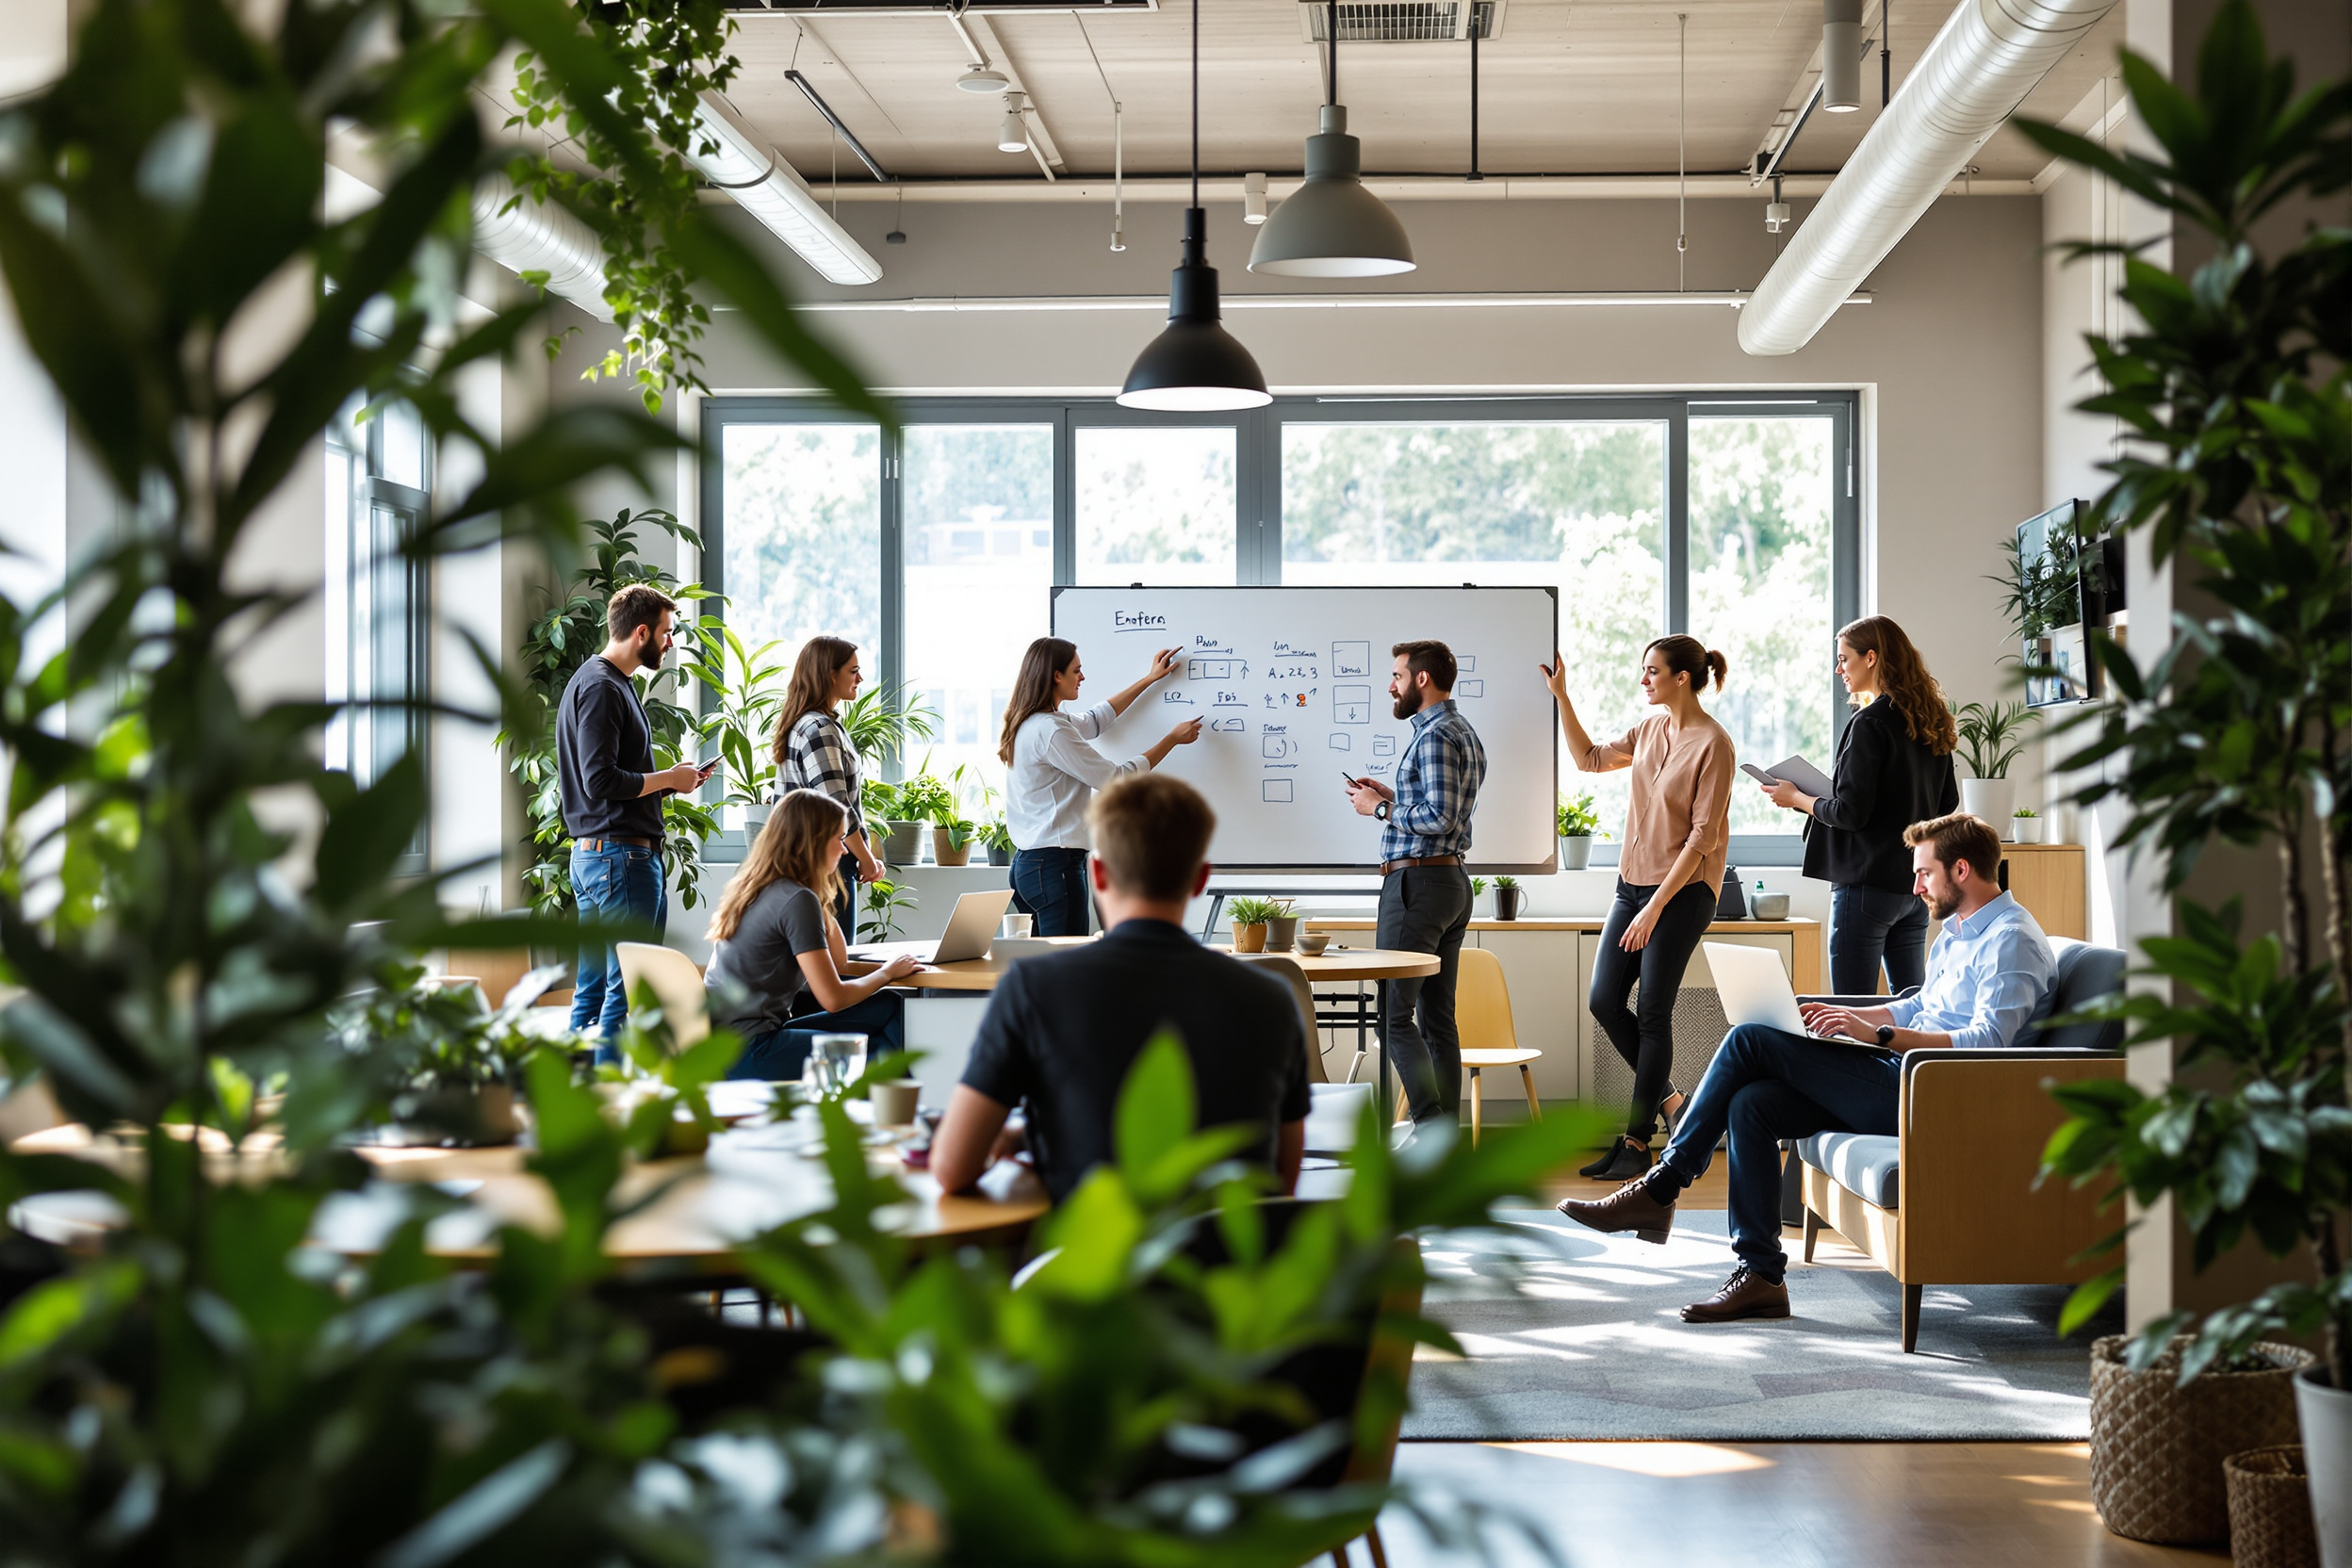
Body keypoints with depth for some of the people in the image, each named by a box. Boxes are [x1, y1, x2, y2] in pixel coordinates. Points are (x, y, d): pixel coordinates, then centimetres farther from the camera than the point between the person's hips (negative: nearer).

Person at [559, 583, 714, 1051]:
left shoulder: (605, 681, 19)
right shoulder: (602, 687, -13)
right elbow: (601, 782, -22)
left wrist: (669, 780, 10)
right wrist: (668, 779, -10)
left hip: (592, 854, 11)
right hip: (621, 855, -11)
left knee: (592, 990, 12)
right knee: (627, 990, -7)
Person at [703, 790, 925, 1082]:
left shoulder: (752, 886, 13)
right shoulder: (797, 900, -16)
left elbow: (838, 960, 16)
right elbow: (833, 998, -16)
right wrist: (887, 972, -1)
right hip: (745, 1051, -9)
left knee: (889, 1009, 6)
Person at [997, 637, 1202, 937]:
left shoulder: (1029, 724, 14)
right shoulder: (1051, 731, -17)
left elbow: (1095, 720, 30)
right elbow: (1117, 778, -12)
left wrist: (1150, 679, 35)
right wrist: (1172, 739, 0)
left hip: (1027, 863, 10)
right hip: (1055, 864, -10)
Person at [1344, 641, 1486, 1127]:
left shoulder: (1436, 737, -14)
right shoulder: (1464, 732, 18)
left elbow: (1439, 818, -23)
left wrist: (1379, 808, -11)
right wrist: (1391, 796, 16)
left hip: (1417, 883, -10)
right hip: (1453, 881, 10)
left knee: (1394, 1014, -10)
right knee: (1437, 1017, 10)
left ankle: (1432, 1130, -16)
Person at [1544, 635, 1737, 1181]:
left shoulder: (1713, 743, -14)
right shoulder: (1650, 729, 9)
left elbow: (1702, 836, -16)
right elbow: (1590, 758, 21)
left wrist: (1655, 908, -17)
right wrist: (1561, 696, 11)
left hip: (1683, 890, -7)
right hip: (1633, 883, 8)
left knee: (1653, 1014, -3)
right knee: (1604, 1002, 3)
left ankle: (1637, 1141, 6)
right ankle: (1664, 1096, 23)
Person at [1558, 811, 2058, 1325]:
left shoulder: (2011, 940, -10)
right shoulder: (1959, 929, 22)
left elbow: (1986, 1043, -23)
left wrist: (1879, 1035, -27)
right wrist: (1838, 1016, 16)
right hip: (1902, 1080, 10)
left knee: (1750, 1041, -14)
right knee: (1751, 1105, -9)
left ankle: (1658, 1191, -9)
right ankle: (1761, 1276, -10)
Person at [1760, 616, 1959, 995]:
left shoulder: (1871, 722, -13)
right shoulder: (1930, 721, 10)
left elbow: (1850, 812, -16)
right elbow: (1947, 802, 19)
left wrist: (1797, 799, -1)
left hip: (1868, 882, -8)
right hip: (1916, 883, 8)